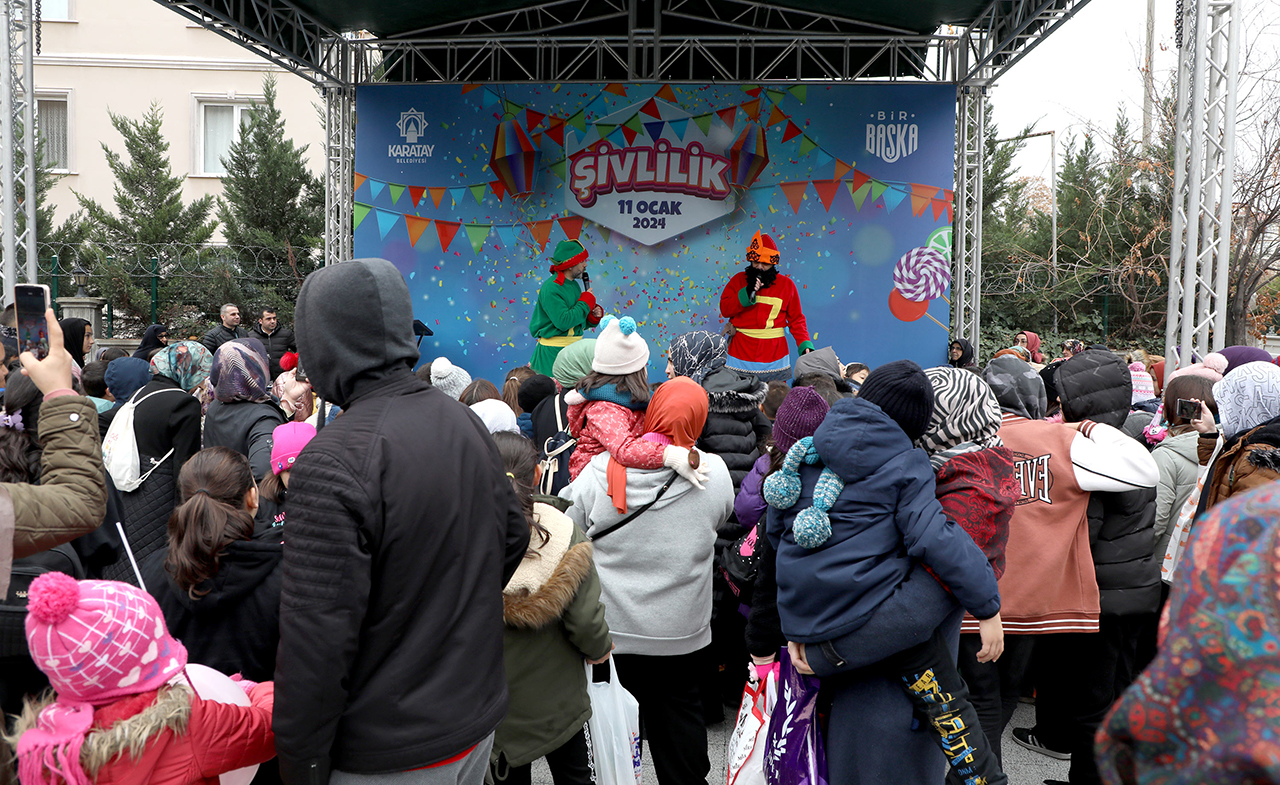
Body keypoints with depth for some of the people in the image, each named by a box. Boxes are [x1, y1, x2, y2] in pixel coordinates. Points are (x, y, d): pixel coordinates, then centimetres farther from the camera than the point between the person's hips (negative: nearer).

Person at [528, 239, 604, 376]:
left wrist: (593, 317, -1)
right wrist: (586, 302, -13)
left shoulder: (574, 285, 14)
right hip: (553, 353, -8)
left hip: (574, 349, 8)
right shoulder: (551, 289, -14)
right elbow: (563, 322, -25)